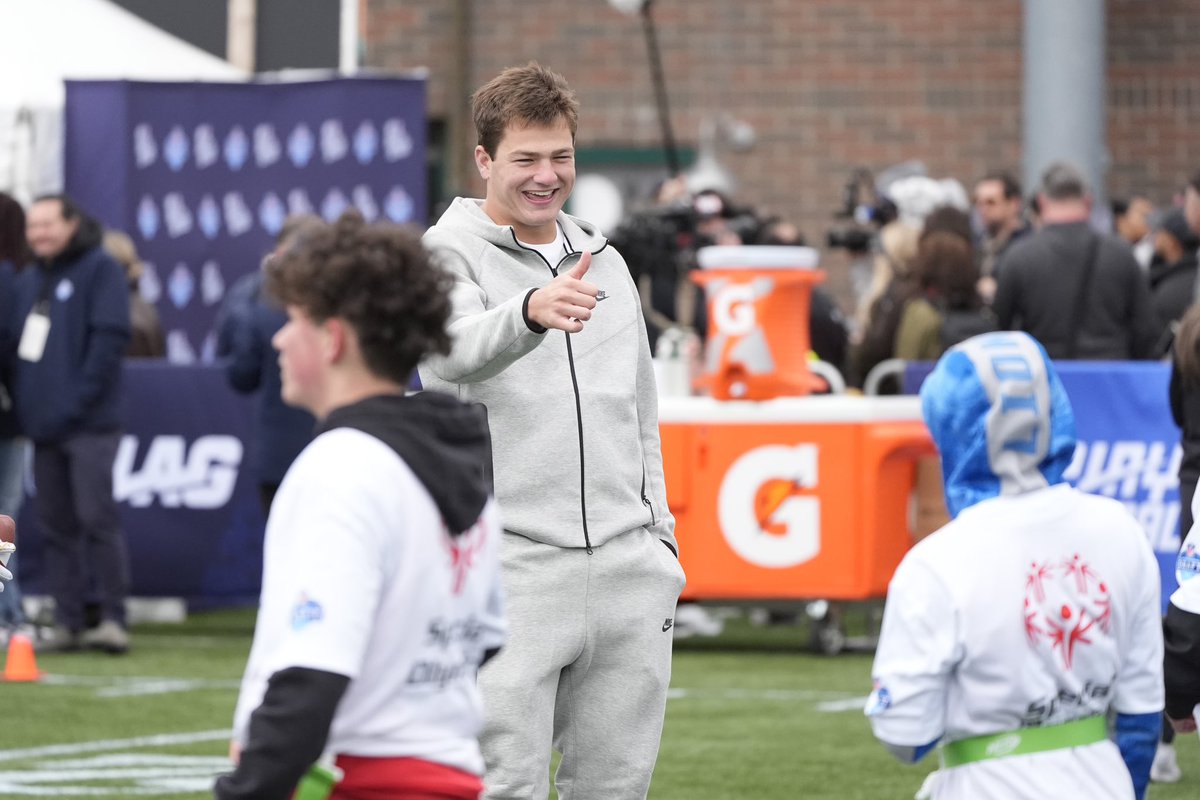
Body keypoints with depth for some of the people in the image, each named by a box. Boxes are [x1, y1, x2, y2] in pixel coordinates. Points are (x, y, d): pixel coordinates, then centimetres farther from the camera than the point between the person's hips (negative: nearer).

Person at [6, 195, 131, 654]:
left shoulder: (100, 270, -4)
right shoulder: (27, 281, 18)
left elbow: (110, 337, -12)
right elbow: (13, 344, 20)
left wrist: (78, 400, -17)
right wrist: (20, 401, 5)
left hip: (88, 425, -7)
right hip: (42, 425, 7)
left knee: (96, 518, -11)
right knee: (55, 525, 7)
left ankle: (113, 619, -9)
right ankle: (67, 622, 10)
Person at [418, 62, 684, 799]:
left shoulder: (605, 263, 18)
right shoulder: (451, 254, -2)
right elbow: (454, 351, -26)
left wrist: (661, 540, 16)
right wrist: (531, 312, -47)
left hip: (628, 573, 6)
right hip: (510, 569, -6)